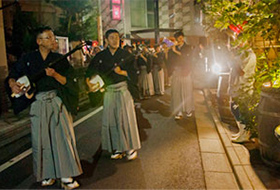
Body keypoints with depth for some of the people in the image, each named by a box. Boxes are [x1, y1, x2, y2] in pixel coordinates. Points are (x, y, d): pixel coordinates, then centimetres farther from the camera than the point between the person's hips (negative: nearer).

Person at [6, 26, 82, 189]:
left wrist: (55, 74, -16)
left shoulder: (59, 59, 6)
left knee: (63, 136, -5)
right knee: (41, 139, 4)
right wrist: (13, 84, -10)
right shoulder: (28, 59, 8)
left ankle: (66, 176, 3)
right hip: (38, 104, 1)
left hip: (57, 102, -1)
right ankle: (47, 174, 20)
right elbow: (12, 75, 11)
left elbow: (68, 81, 1)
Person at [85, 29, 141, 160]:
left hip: (124, 90, -2)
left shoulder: (126, 55, 2)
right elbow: (89, 71, 9)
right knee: (111, 119, 4)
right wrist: (89, 82, -9)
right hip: (108, 91, 2)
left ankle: (131, 147, 12)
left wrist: (121, 72, -14)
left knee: (126, 118, -2)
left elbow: (134, 72, 0)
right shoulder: (100, 56, 6)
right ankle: (118, 148, 17)